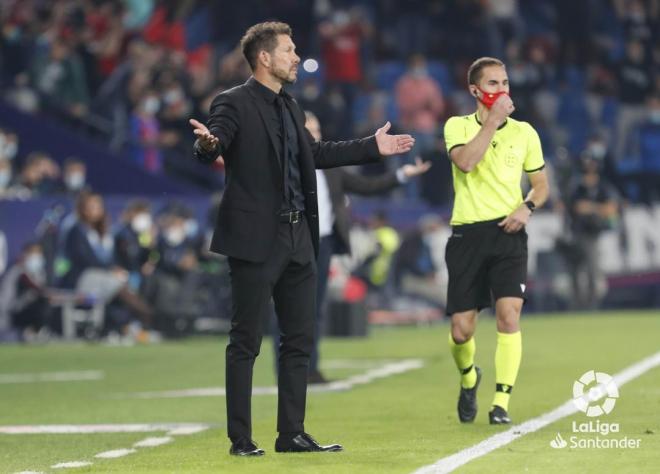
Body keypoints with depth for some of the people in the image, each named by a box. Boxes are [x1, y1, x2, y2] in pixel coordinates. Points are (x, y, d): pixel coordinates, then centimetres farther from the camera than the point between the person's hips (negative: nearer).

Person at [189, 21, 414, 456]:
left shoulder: (289, 106, 17)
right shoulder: (234, 104, -9)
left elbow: (314, 153, 29)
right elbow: (213, 150, -21)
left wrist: (373, 148, 29)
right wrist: (207, 145, -45)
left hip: (298, 239, 8)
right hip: (256, 240, -8)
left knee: (301, 339, 10)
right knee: (246, 342, -2)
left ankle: (292, 434, 17)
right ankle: (240, 439, 3)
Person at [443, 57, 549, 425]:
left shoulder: (524, 132, 9)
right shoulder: (457, 126, 4)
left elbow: (541, 183, 17)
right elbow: (465, 161, -17)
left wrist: (528, 207, -4)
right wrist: (492, 120, -15)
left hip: (508, 233, 1)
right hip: (467, 234, -1)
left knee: (509, 314, -17)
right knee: (462, 330, 0)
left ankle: (502, 403, -11)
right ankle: (469, 377, 33)